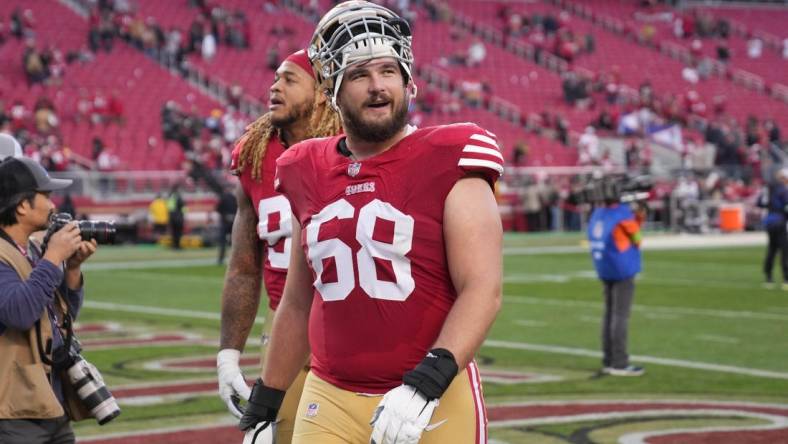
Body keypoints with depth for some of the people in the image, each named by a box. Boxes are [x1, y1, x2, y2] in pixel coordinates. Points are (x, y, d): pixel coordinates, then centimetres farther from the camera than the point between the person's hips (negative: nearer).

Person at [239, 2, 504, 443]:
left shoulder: (449, 166, -7)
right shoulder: (311, 175, 8)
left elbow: (483, 290, -14)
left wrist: (424, 385, -26)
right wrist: (262, 409, 18)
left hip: (433, 403, -4)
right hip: (330, 404, 4)